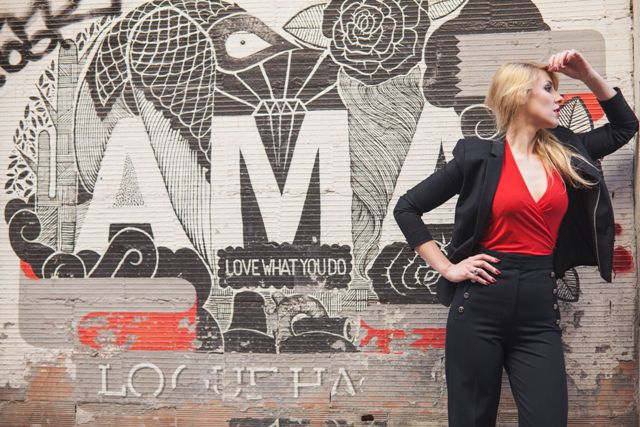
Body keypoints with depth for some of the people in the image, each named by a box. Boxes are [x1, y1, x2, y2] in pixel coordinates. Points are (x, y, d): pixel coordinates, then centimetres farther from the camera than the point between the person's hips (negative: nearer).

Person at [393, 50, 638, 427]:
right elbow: (407, 208, 1)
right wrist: (447, 268, -5)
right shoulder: (479, 156, -3)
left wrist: (589, 75, 12)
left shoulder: (564, 152, 10)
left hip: (540, 310, 4)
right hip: (481, 305, -3)